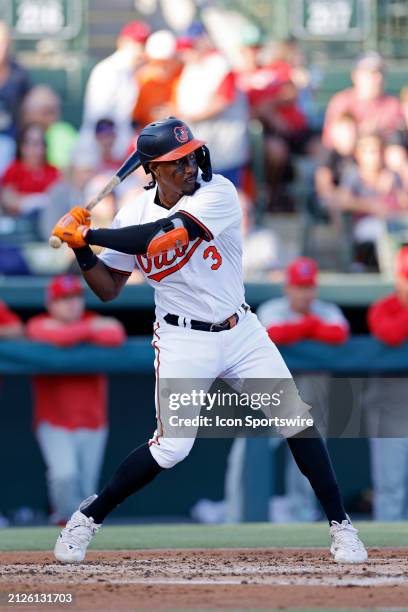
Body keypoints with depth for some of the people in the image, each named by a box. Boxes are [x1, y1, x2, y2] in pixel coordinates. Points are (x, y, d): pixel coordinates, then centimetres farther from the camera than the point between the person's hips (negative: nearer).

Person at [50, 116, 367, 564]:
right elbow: (108, 289, 3)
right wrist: (81, 248, -14)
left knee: (298, 421, -7)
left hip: (241, 330, 1)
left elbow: (161, 236, -29)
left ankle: (340, 526, 5)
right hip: (183, 340, -1)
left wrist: (88, 233, -26)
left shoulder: (218, 193, -15)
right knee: (172, 446, -11)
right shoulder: (134, 216, -5)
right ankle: (89, 516, 7)